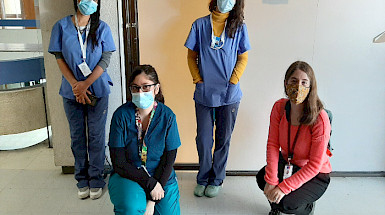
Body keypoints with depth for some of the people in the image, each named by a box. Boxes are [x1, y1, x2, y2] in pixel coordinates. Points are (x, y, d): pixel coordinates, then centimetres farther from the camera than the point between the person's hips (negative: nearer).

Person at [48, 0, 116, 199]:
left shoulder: (102, 28, 0)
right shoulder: (61, 26, 1)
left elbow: (105, 60, -5)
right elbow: (59, 58, -1)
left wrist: (86, 84, -15)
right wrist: (75, 85, -13)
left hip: (97, 91, -1)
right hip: (71, 91, 1)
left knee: (96, 136, 4)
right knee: (77, 136, 9)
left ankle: (96, 180, 19)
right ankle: (82, 180, 24)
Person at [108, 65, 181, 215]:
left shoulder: (167, 116, -8)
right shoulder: (121, 115, -11)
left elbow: (168, 160, -7)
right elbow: (118, 163, -11)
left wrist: (152, 201, -12)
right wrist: (150, 183, -17)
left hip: (162, 177, 2)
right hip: (128, 176, -2)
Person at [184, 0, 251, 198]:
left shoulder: (239, 27, 3)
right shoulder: (200, 25, 3)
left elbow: (243, 59, 5)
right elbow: (191, 56, 7)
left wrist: (232, 83, -6)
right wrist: (198, 80, -3)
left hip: (229, 95, 0)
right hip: (204, 94, 0)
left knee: (223, 139, 10)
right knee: (203, 139, 7)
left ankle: (216, 180, 28)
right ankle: (202, 179, 27)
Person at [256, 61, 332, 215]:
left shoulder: (320, 118, -26)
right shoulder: (279, 107, -12)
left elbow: (315, 165, -23)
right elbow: (273, 144, -13)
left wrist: (284, 187, -27)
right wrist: (271, 181, -24)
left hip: (315, 176, -4)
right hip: (286, 163, 5)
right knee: (262, 178, -22)